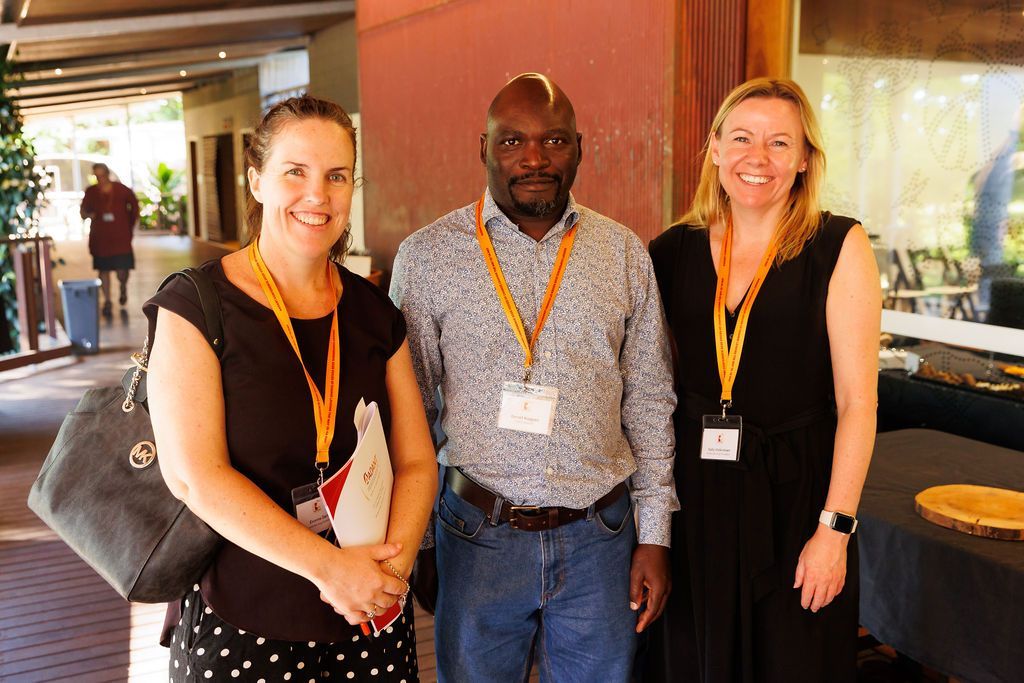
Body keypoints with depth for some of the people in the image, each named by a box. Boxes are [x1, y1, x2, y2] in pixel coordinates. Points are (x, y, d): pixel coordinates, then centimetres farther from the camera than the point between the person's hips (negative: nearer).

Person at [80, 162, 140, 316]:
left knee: (122, 270, -5)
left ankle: (123, 288, 29)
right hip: (100, 238, 1)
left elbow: (134, 206, 13)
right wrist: (88, 215, -13)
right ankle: (107, 301, 12)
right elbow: (83, 211, 10)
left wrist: (130, 226, 10)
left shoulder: (122, 190, -1)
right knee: (103, 270, 2)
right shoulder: (90, 192, 2)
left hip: (121, 236, -1)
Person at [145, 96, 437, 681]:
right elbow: (195, 475, -16)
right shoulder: (196, 306, -9)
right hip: (239, 622, -3)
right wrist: (329, 566, -19)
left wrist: (396, 561, -14)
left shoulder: (376, 314, 3)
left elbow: (417, 462, 3)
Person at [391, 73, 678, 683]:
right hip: (479, 537, -1)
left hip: (599, 539, 2)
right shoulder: (427, 255, -4)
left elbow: (650, 403, 6)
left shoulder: (625, 254, 2)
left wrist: (655, 536, 5)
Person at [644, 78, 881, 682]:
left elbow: (857, 400, -9)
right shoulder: (675, 251, 2)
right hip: (694, 496, 3)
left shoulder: (839, 246, -6)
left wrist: (834, 529, -13)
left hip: (795, 496, -2)